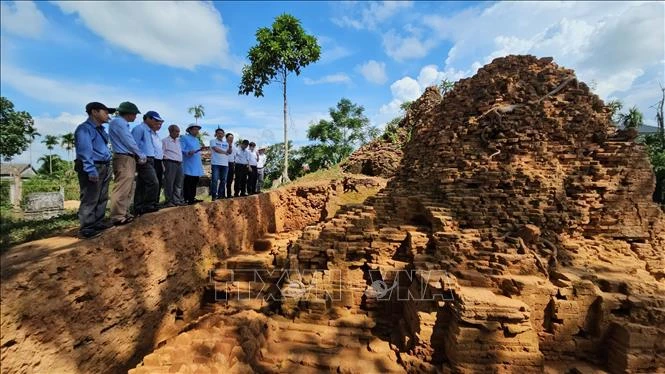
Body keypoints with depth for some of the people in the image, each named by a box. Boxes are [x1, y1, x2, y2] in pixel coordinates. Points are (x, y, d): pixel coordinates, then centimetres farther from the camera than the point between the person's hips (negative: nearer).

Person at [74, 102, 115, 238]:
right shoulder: (84, 129, -10)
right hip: (92, 168, -9)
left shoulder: (101, 129, 19)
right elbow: (85, 151, -17)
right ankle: (86, 228, -1)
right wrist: (91, 170, -23)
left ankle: (98, 222, 22)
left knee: (102, 198, 13)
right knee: (90, 199, -7)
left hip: (104, 168, 9)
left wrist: (107, 169, 16)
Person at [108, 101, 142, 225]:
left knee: (127, 189, 12)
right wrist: (141, 155, -1)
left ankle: (123, 213, 17)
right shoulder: (118, 122, -7)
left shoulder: (122, 123, 21)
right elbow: (129, 142, -11)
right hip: (124, 159, -10)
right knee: (122, 189, -11)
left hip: (129, 159, 10)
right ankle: (118, 217, -10)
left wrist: (137, 155, 11)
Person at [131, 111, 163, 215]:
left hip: (149, 160, 10)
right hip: (143, 161, -10)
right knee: (153, 183, -15)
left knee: (142, 185, 10)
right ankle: (148, 206, -7)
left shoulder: (148, 131, 22)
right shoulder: (139, 128, -7)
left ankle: (139, 208, 14)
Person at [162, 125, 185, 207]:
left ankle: (177, 200, 13)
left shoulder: (178, 141, 20)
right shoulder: (165, 141, 0)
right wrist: (163, 166, -13)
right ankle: (168, 201, 1)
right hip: (170, 163, -7)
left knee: (179, 183, 7)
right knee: (169, 183, -5)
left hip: (179, 163, 7)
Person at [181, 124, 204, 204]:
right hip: (189, 166, -8)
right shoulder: (184, 138, -3)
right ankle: (186, 199, -5)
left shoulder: (197, 140, 23)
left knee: (195, 182, 9)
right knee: (188, 183, -7)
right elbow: (181, 150, -14)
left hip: (196, 166, 8)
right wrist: (188, 152, -30)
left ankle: (192, 198, 16)